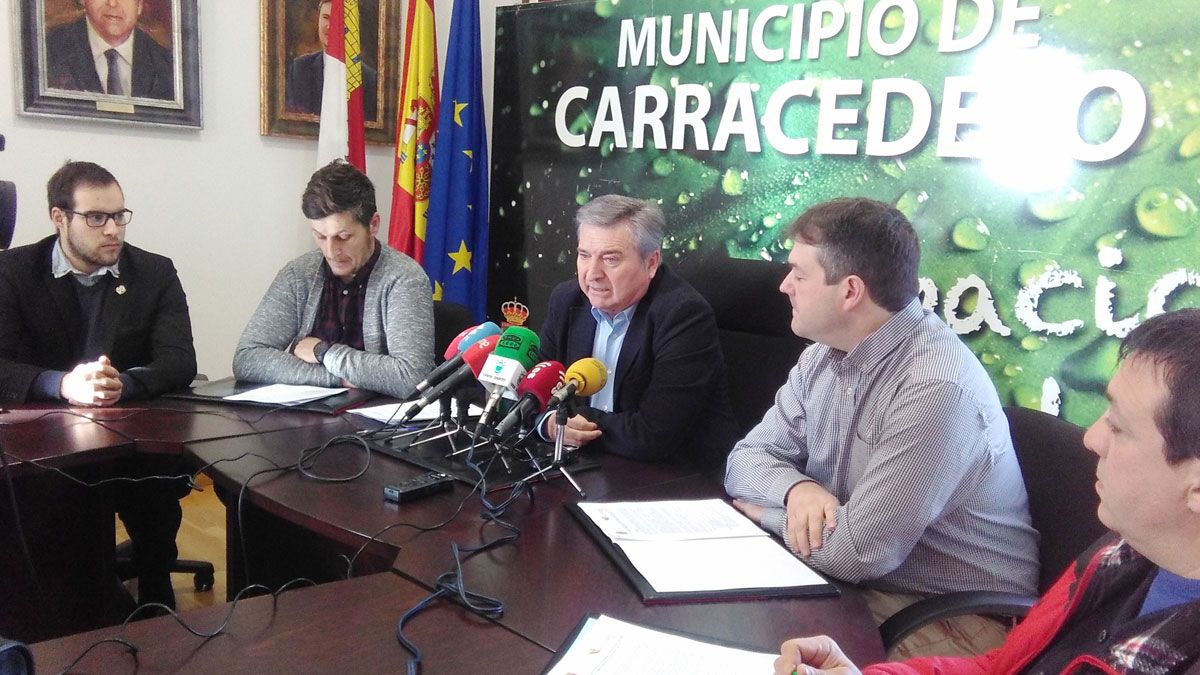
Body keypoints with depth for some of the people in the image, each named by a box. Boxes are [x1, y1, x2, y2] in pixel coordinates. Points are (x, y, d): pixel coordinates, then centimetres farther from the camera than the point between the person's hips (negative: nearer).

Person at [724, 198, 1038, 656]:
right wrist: (796, 488, -19)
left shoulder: (936, 390, -27)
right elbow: (747, 459, 3)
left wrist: (760, 510, -10)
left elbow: (855, 552, -28)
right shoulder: (823, 355, 1)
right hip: (857, 585, 7)